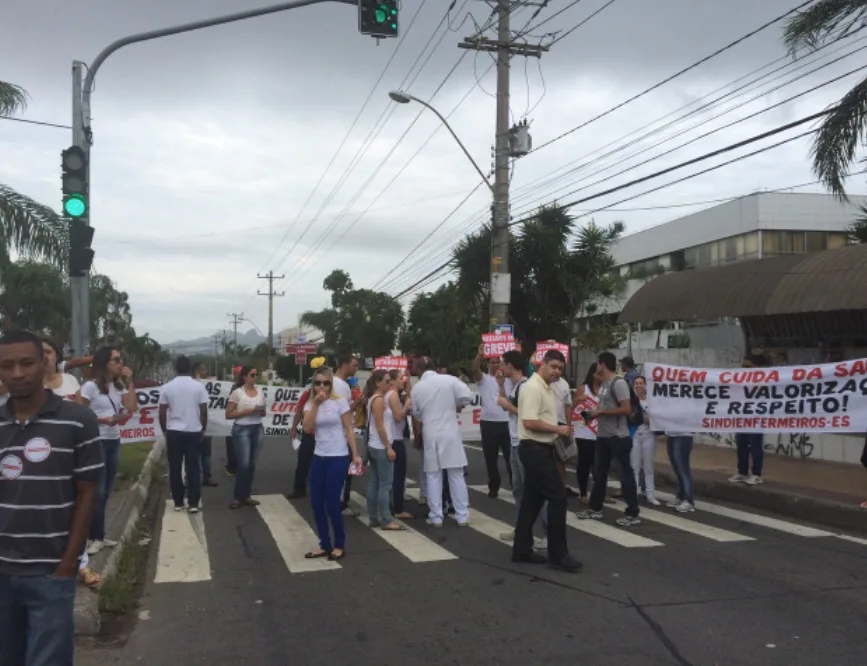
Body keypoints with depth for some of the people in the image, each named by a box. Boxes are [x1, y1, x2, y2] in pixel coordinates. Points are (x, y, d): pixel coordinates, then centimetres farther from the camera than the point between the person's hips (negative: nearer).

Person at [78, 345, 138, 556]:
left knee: (106, 492, 12)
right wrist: (104, 419, -19)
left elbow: (132, 408, -3)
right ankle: (95, 538, 5)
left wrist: (129, 382, -5)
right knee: (97, 492, -4)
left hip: (114, 441, 7)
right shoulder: (90, 386, -11)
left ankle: (99, 535, 21)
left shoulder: (119, 386, 8)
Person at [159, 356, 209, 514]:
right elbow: (204, 411, -2)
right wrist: (203, 429, 11)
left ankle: (178, 502, 12)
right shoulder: (199, 386, -4)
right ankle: (193, 503, 2)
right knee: (193, 468, 4)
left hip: (173, 432, 0)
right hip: (194, 432, 0)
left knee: (175, 468, 8)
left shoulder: (167, 387, -2)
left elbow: (162, 413, 1)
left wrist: (165, 430, 15)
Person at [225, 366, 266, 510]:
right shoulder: (237, 392, -7)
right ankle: (238, 497, 4)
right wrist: (247, 411, -16)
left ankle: (246, 496, 17)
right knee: (243, 464, -8)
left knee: (252, 464, 7)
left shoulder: (260, 392, 8)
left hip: (257, 429, 5)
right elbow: (228, 415, -8)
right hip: (242, 430, -5)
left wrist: (261, 411, -5)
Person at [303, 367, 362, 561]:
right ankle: (325, 545, 21)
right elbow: (307, 429, -10)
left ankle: (339, 545, 15)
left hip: (338, 458, -5)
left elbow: (348, 430, -3)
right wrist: (315, 404, -16)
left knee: (332, 503, -4)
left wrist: (355, 455, -6)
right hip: (319, 458, 5)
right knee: (317, 503, 6)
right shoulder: (310, 404, 5)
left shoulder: (339, 402, -5)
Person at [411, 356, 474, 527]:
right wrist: (455, 407, 7)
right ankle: (462, 517, 8)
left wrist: (418, 439, 27)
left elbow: (416, 417, 13)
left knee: (433, 476, 9)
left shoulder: (417, 388, 4)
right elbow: (467, 397, -13)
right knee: (456, 476, 6)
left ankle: (436, 517, 10)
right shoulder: (449, 380, -5)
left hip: (430, 436, 1)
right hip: (450, 434, -1)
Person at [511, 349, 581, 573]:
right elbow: (530, 422, -25)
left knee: (532, 499, 12)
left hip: (542, 449, 10)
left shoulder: (546, 388, 16)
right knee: (558, 497, -8)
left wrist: (560, 430, 9)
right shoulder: (533, 387, -17)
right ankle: (558, 555, -1)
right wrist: (558, 429, -18)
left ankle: (522, 550, 18)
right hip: (535, 449, -10)